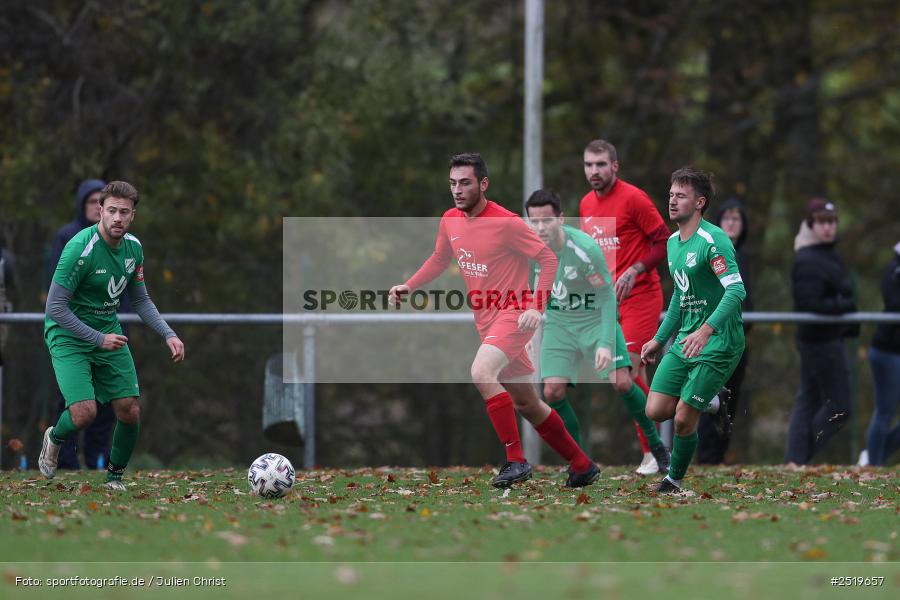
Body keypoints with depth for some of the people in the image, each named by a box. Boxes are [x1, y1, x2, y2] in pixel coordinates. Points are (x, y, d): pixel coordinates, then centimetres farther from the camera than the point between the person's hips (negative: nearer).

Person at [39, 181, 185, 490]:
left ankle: (115, 475, 22)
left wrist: (168, 334, 0)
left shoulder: (133, 247, -2)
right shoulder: (80, 248, -24)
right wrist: (99, 339, -23)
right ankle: (54, 439, 15)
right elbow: (55, 308, -22)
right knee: (85, 412, -20)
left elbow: (141, 300, 13)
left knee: (130, 411, -2)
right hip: (68, 335, -6)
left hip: (109, 331, 6)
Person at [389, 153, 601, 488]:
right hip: (485, 320, 8)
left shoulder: (506, 223, -17)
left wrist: (536, 308, -22)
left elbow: (549, 259, -13)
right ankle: (582, 465, 29)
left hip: (513, 315, -8)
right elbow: (439, 260, 23)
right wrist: (408, 287, 10)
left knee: (481, 373, -31)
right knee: (526, 403, 14)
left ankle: (516, 461, -24)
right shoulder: (450, 221, 4)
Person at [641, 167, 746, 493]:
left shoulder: (713, 240, -16)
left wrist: (706, 331, -36)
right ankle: (710, 403, 24)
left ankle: (675, 479, 14)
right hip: (684, 340, 8)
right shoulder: (673, 242, 12)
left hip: (718, 343, -8)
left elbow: (736, 291, -26)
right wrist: (659, 339, 25)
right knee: (656, 411, -1)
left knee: (683, 418, -8)